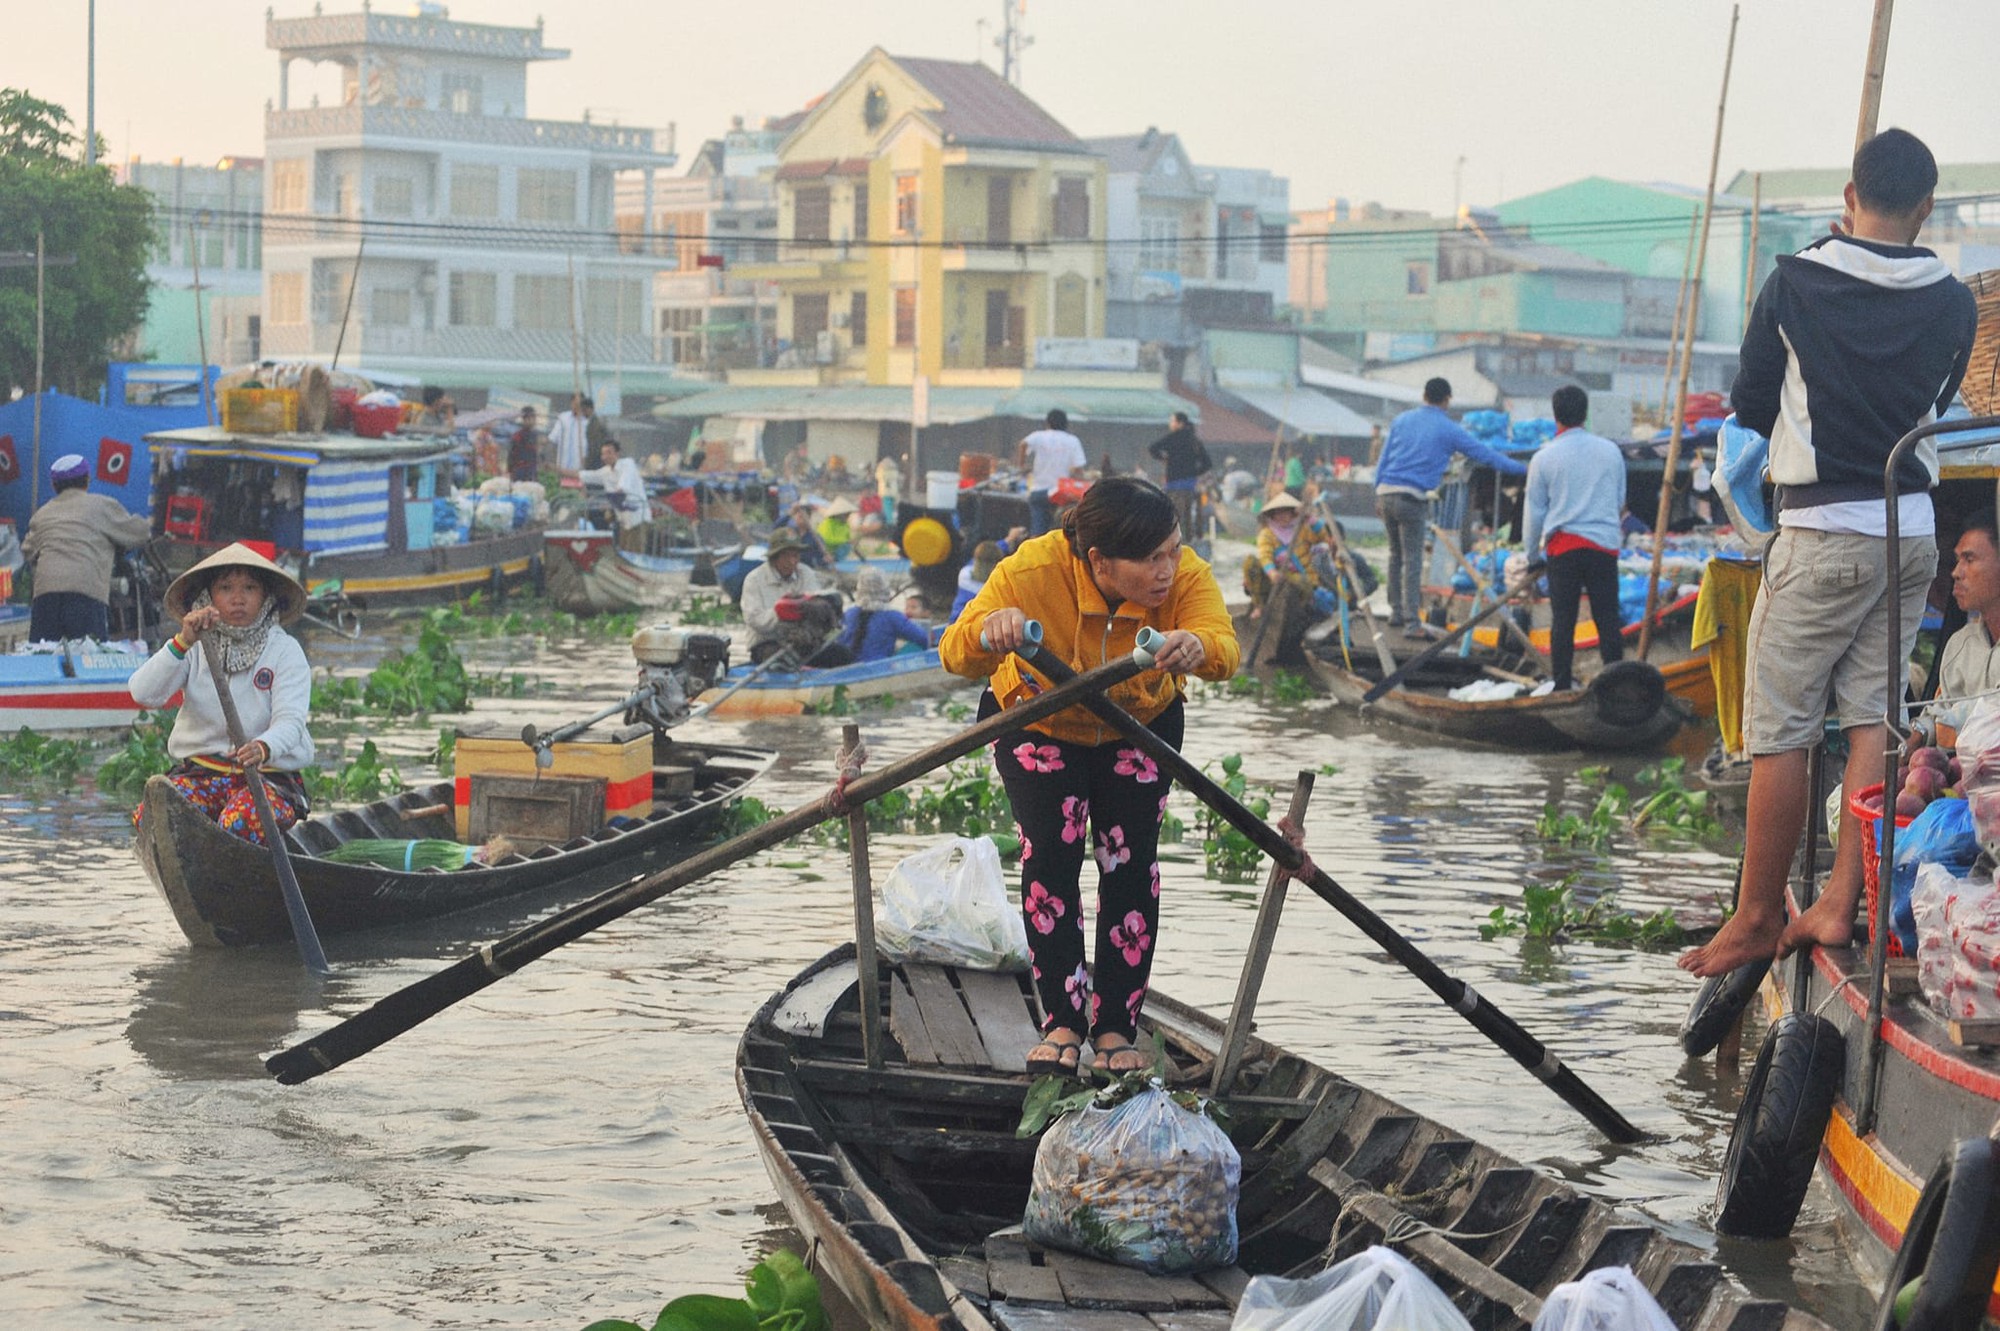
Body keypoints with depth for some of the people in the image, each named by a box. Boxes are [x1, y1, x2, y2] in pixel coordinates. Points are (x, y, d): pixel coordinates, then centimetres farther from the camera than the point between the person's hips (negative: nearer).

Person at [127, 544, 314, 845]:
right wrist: (183, 642, -22)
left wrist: (264, 747, -40)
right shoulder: (195, 649, 7)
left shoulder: (284, 650, -1)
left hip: (269, 773, -3)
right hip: (199, 770, 3)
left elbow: (290, 719, -15)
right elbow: (143, 694, -9)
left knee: (241, 819, -38)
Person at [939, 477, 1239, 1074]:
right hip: (1037, 726, -1)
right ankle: (1063, 1022, -6)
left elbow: (1225, 650, -47)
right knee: (1050, 853, -15)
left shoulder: (1187, 576, -31)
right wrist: (987, 634, -68)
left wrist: (1196, 647, -71)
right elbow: (955, 653, -44)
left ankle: (1116, 1028, 0)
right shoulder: (1031, 572, -36)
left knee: (1130, 861, -9)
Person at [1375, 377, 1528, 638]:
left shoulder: (1401, 420, 13)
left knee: (1396, 554, 19)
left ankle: (1396, 611, 24)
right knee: (1412, 561, -4)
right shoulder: (1449, 430, 0)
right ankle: (1411, 623, -8)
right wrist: (1523, 469, 11)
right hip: (1412, 499, -5)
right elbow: (1485, 455, 3)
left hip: (1386, 494, 5)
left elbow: (1383, 458, 13)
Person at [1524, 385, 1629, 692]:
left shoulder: (1544, 457, -2)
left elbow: (1535, 511, 4)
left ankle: (1561, 686, 4)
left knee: (1562, 620, 3)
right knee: (1608, 619, 4)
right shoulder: (1610, 451, 4)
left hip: (1562, 544, -1)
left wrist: (1532, 554, 16)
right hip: (1604, 545, 1)